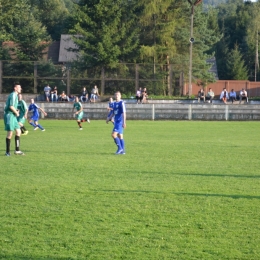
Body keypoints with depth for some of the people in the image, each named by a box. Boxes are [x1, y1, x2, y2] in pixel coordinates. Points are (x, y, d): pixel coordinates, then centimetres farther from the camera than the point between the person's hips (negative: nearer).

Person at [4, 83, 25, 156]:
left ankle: (17, 150, 9)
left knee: (18, 131, 8)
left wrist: (16, 111, 11)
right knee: (10, 133, -6)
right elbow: (11, 106, -22)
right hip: (9, 115, -10)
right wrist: (16, 113, -10)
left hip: (13, 116, 10)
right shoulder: (13, 95, -13)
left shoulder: (15, 95, 17)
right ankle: (7, 152, 1)